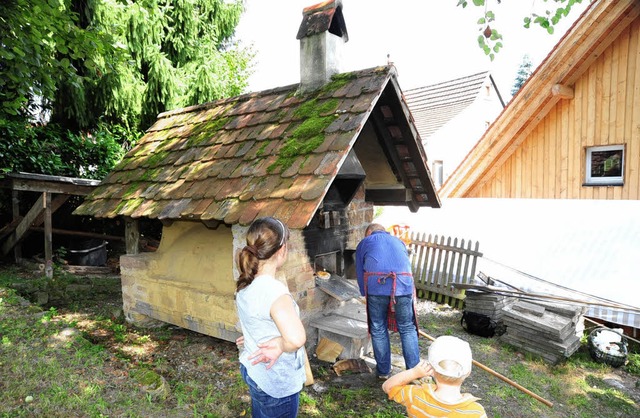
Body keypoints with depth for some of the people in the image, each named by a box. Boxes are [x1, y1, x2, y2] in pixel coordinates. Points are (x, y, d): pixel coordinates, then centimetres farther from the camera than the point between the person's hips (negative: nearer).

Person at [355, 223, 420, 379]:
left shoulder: (364, 243, 25)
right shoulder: (398, 241, 32)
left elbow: (360, 273, 23)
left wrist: (366, 295, 34)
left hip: (376, 286, -2)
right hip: (404, 286, 2)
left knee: (378, 330, 14)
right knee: (408, 329, 16)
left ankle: (383, 371, 26)